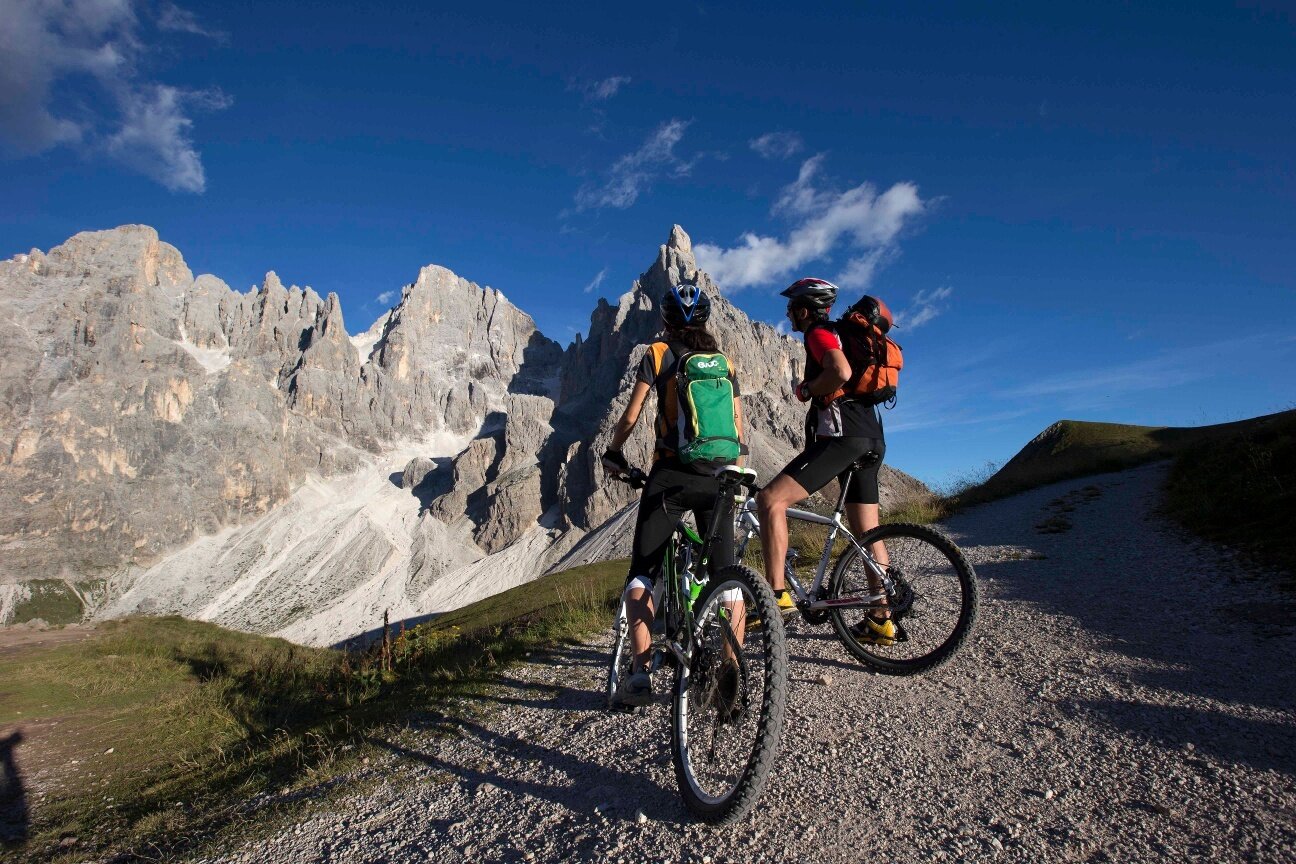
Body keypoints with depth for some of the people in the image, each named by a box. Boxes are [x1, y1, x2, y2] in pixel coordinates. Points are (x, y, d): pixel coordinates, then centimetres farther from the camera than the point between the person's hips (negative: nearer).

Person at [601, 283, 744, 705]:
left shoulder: (657, 354, 4)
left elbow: (630, 416, 0)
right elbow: (738, 426, 12)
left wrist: (613, 453, 16)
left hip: (670, 475, -3)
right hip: (717, 477, 3)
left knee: (641, 573, 5)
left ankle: (641, 671, -4)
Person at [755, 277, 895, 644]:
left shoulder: (819, 333, -4)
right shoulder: (841, 334, 26)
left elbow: (841, 372, -23)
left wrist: (806, 390, -9)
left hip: (842, 436, -10)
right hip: (871, 439, 11)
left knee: (770, 500, -16)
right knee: (867, 533, 13)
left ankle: (777, 596, -20)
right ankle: (881, 621, 20)